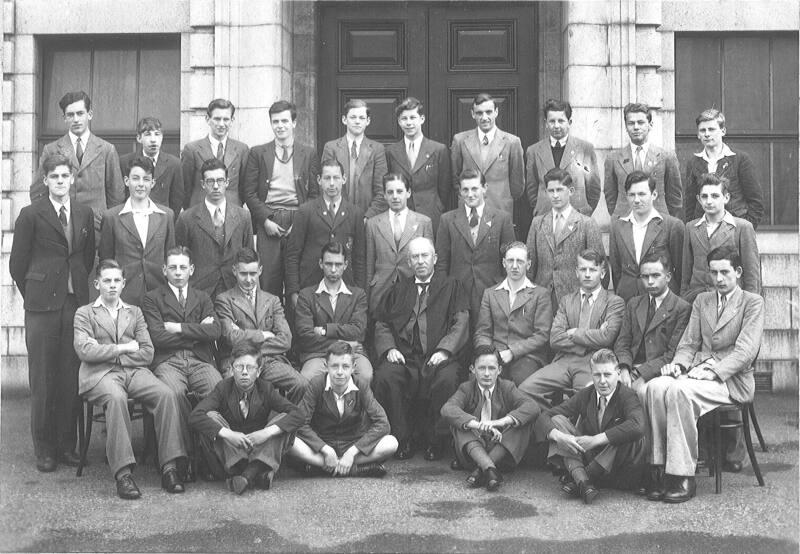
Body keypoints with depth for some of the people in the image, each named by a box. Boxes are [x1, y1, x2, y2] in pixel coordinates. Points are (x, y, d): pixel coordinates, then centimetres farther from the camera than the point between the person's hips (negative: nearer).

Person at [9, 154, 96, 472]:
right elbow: (17, 265, 2)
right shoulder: (31, 215, -1)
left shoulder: (85, 215, 10)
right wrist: (35, 295, 6)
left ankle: (68, 445, 14)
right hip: (42, 306, -3)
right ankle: (44, 449, 10)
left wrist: (77, 287, 12)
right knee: (43, 377, 1)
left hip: (76, 302, 3)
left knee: (72, 376, 4)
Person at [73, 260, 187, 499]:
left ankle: (169, 468, -28)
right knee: (116, 398, -38)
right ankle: (123, 474, -40)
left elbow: (147, 354, 11)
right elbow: (84, 351, -3)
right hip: (100, 373, -3)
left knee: (166, 394, -27)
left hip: (135, 371, 3)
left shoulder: (135, 312, 23)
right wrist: (123, 348, -3)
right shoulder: (84, 313, 14)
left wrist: (106, 351, 0)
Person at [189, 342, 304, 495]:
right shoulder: (223, 388, -5)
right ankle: (257, 475, -33)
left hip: (259, 449, 1)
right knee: (211, 417, -22)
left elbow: (297, 414, -13)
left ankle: (250, 474, -36)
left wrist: (267, 432, -28)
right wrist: (227, 434, -32)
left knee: (283, 419, -18)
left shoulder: (265, 389, -2)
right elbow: (195, 417, -19)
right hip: (229, 453, -1)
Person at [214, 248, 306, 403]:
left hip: (270, 361, 3)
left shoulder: (272, 301, 19)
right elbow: (233, 338, -7)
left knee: (301, 384, -25)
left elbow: (285, 340, 6)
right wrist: (264, 335, 2)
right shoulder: (223, 300, 8)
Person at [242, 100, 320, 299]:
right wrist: (265, 220, -6)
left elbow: (315, 193, 7)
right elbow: (249, 192, 6)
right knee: (268, 278, -4)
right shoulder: (258, 153, 9)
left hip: (298, 221, 0)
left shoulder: (309, 154, 10)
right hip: (268, 221, 0)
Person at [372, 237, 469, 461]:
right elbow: (381, 324, 17)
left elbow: (461, 323, 2)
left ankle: (436, 440, -14)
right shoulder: (398, 289, 24)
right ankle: (401, 437, -13)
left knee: (447, 379, -34)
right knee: (384, 377, -29)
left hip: (438, 358, -2)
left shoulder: (451, 287, 16)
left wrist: (444, 350, -14)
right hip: (404, 358, 2)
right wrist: (389, 348, -3)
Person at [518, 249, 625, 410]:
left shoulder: (615, 302, 9)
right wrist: (591, 339, -3)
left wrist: (573, 333, 1)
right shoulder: (566, 301, 20)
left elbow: (606, 338, -8)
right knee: (525, 389, -19)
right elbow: (555, 340, 6)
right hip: (564, 362, 4)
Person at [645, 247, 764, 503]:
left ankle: (684, 477, -29)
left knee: (680, 391, -34)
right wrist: (678, 364, -6)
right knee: (656, 386, -27)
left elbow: (746, 351, -8)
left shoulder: (753, 302, 3)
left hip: (732, 379, -5)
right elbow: (689, 343, 17)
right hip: (697, 371, 5)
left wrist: (712, 371, -21)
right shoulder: (701, 300, 21)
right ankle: (661, 469, -26)